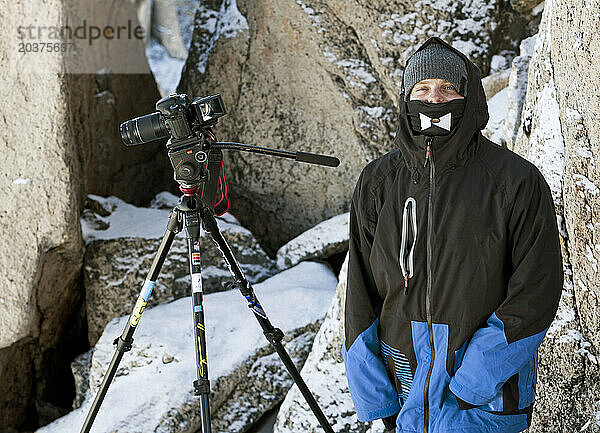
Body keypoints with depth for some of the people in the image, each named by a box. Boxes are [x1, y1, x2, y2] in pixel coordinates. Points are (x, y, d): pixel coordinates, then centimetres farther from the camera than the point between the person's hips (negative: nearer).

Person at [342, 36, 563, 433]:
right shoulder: (378, 182, 0)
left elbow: (536, 293, -12)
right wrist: (376, 399, -2)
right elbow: (361, 295, 3)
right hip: (404, 371, 3)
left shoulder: (518, 182, -10)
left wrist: (468, 382, -18)